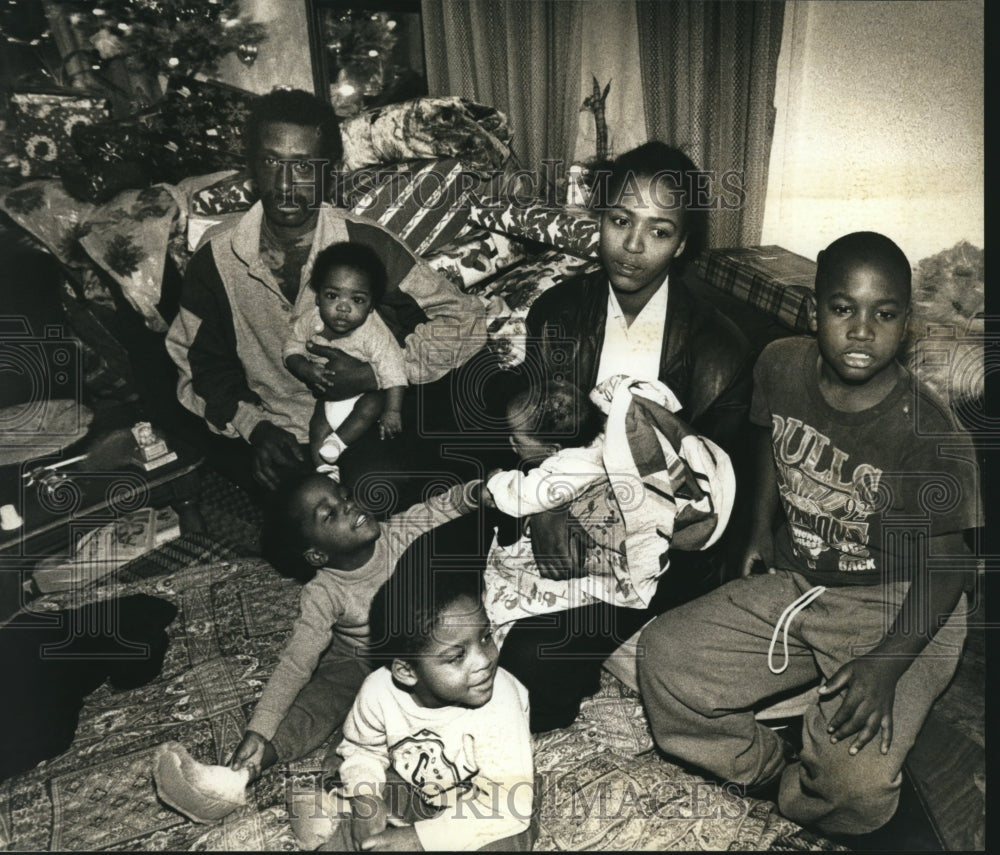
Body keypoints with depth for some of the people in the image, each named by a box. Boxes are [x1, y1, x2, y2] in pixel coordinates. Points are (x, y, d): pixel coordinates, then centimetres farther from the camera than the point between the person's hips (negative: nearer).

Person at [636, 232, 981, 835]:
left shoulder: (932, 437, -21)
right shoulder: (782, 367, -7)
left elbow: (945, 565, -13)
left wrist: (887, 663, -25)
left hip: (894, 610, -4)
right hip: (793, 583, 5)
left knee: (856, 787, -24)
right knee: (663, 660, -13)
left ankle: (796, 806, 12)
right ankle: (783, 774, 2)